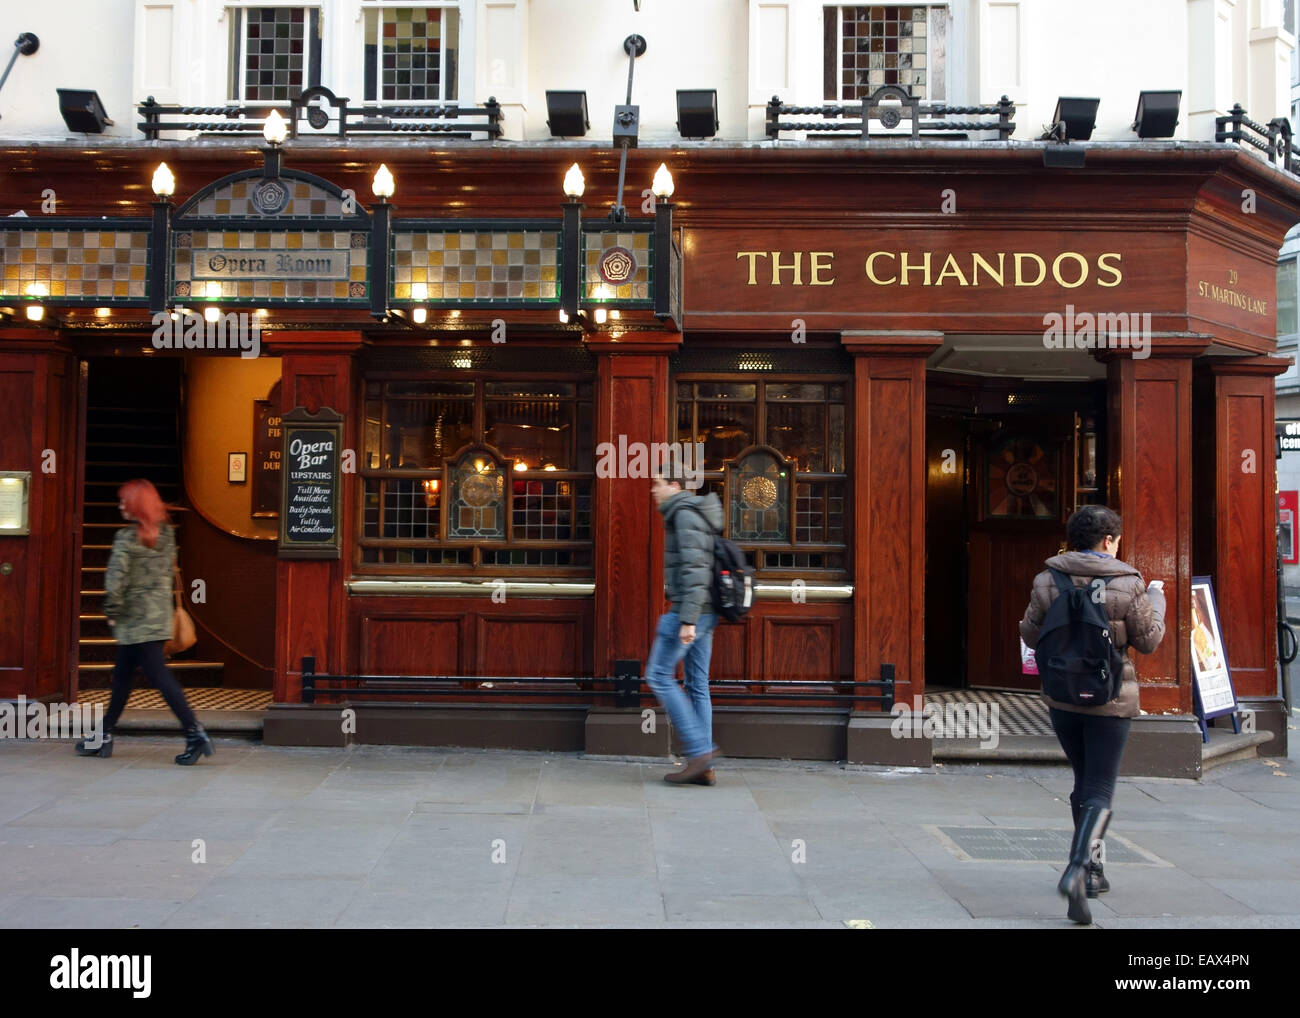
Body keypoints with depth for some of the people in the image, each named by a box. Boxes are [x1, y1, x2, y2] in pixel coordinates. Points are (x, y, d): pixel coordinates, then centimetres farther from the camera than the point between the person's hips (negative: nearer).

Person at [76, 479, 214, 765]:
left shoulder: (126, 537, -15)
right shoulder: (166, 534, 6)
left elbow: (115, 580, -20)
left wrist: (112, 613, -7)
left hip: (136, 620, -8)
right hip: (159, 615, 8)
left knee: (158, 674, -8)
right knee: (122, 674, 17)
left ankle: (195, 733, -13)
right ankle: (105, 736, 25)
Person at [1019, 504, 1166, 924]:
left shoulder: (1047, 580, -3)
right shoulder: (1127, 583, -11)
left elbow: (1030, 634, 2)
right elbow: (1148, 641, -2)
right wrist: (1156, 601, 15)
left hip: (1062, 697, 4)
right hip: (1110, 700, -4)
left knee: (1084, 783, 21)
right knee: (1099, 793, 0)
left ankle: (1092, 871, 30)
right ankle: (1077, 870, -20)